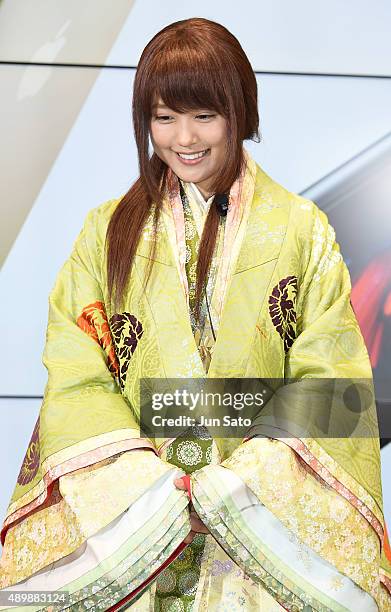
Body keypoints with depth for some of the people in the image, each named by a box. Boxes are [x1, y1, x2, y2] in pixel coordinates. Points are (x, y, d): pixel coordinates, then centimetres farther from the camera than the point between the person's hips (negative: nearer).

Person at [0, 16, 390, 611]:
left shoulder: (303, 229, -1)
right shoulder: (108, 231, 2)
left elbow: (327, 383, -6)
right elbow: (75, 380, -4)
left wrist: (245, 482, -19)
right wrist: (141, 485, -18)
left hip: (262, 517, 0)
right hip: (130, 518, 1)